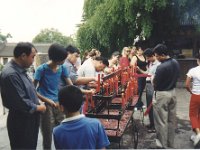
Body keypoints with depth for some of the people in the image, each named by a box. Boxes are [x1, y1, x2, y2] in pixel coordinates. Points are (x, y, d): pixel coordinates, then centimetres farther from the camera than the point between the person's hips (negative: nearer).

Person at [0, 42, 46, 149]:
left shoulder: (19, 70, 6)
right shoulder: (11, 74, -27)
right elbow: (20, 102, -28)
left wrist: (38, 104, 6)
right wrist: (38, 108, -13)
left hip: (29, 119, 9)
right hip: (20, 123, -9)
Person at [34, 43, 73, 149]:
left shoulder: (62, 68, 1)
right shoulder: (42, 69, -13)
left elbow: (70, 86, 5)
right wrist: (47, 100, -18)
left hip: (59, 103, 5)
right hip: (46, 105, -4)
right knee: (48, 135, 4)